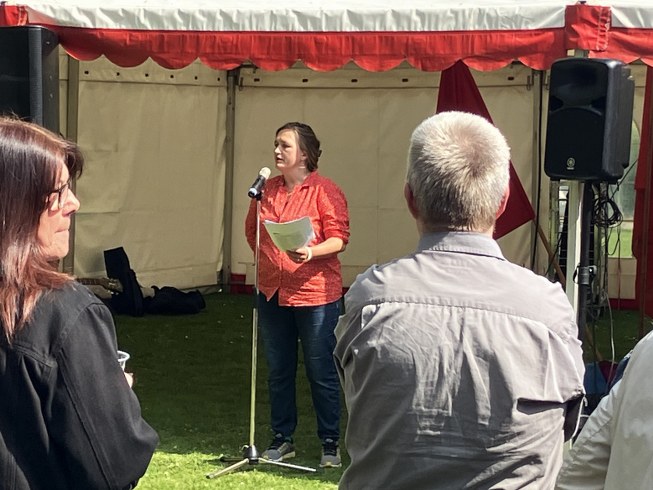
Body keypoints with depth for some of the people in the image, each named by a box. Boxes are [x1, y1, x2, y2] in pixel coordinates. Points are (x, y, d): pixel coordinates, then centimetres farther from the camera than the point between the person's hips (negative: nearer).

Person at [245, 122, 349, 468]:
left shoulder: (324, 191, -9)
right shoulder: (268, 189, 8)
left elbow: (339, 239, -14)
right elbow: (252, 230, 22)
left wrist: (311, 252, -30)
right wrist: (267, 257, 11)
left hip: (315, 293, -6)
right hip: (272, 293, 6)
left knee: (321, 372, 2)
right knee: (278, 371, 13)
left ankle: (330, 443, 12)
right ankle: (282, 439, 25)